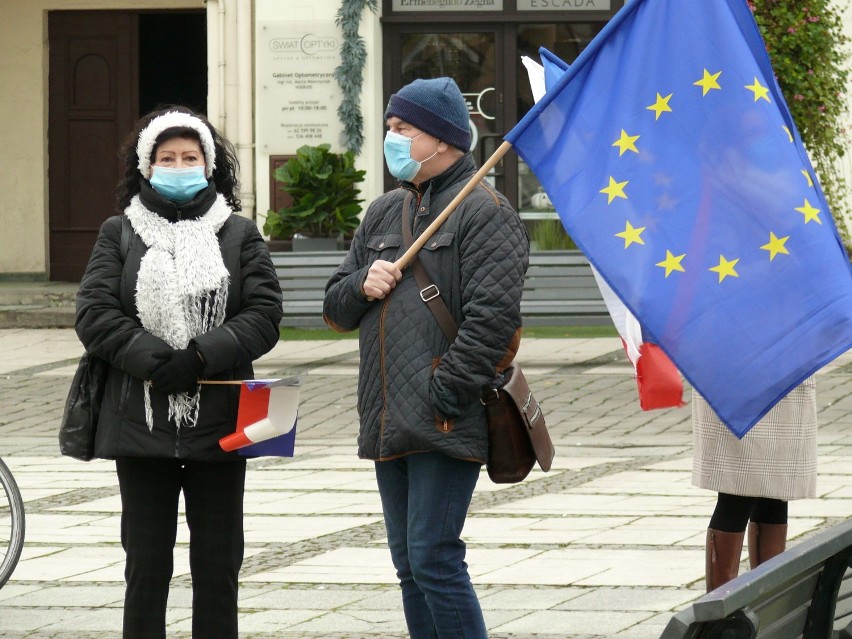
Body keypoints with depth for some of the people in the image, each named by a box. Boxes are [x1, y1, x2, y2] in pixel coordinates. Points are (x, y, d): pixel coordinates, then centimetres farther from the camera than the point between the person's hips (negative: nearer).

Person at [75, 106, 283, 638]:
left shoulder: (240, 235, 10)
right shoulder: (120, 234, 8)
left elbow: (265, 315, -1)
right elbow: (94, 313, -3)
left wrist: (201, 357, -16)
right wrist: (153, 359, -17)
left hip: (220, 424, 0)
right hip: (141, 420, 0)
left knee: (218, 565, 5)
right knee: (146, 564, 3)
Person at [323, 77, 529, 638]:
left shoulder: (483, 212, -6)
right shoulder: (385, 213, 20)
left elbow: (492, 317, -16)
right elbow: (335, 308, 22)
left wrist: (445, 393, -20)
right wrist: (362, 286, -1)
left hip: (446, 424, -8)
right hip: (388, 423, 8)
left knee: (433, 559, -14)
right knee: (410, 567, 10)